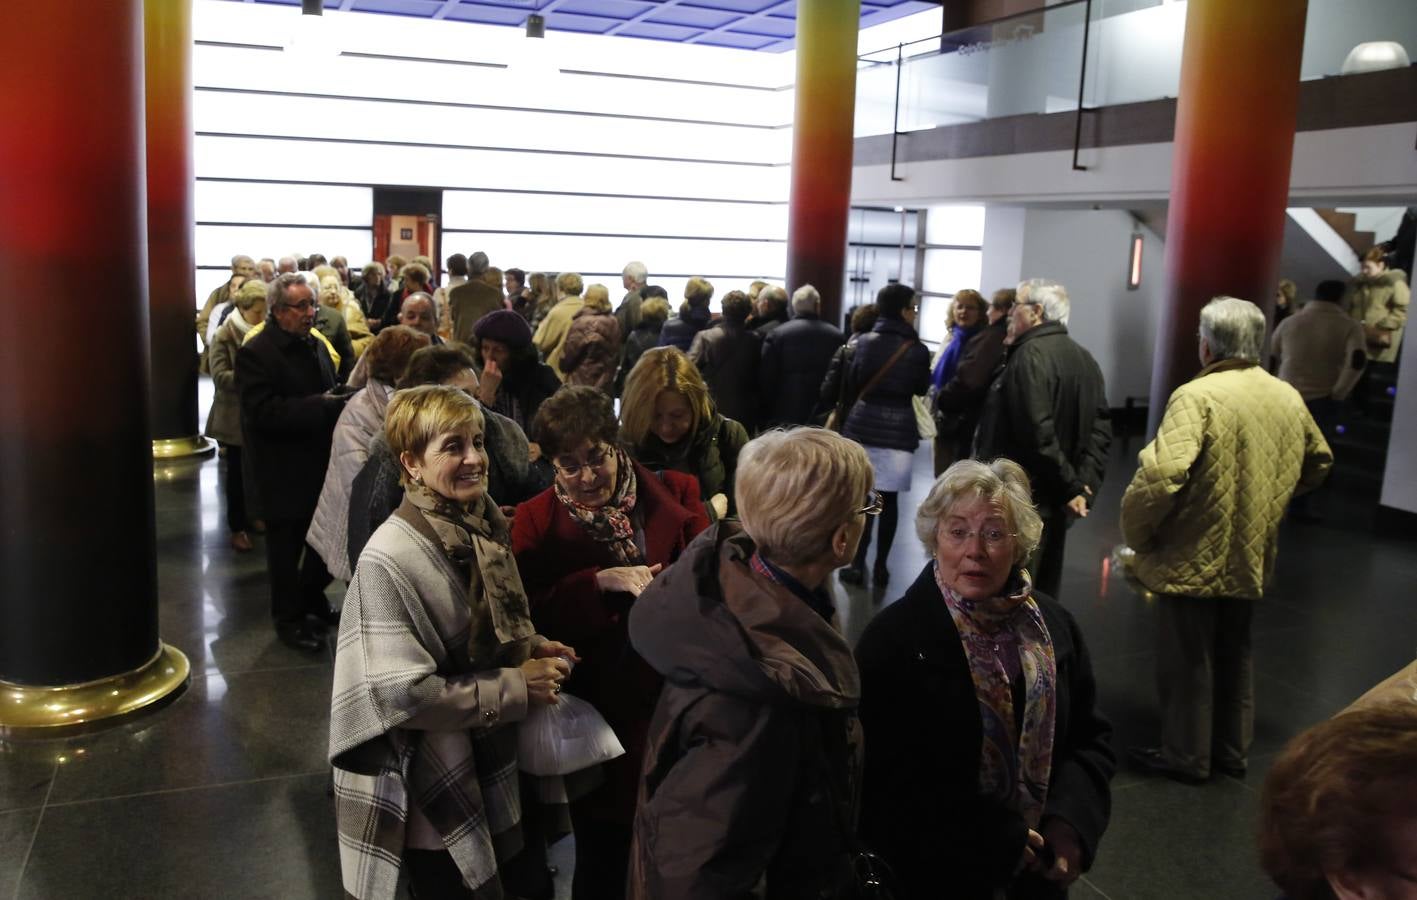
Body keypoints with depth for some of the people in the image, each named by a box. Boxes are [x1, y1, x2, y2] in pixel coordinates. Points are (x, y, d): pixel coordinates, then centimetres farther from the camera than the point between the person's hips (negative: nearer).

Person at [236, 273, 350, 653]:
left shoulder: (316, 345, 11)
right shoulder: (255, 352, -13)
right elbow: (263, 412, -23)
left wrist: (340, 400, -2)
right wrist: (320, 407, -25)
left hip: (321, 461, 7)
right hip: (284, 470, -6)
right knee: (286, 545, 7)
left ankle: (312, 602, 32)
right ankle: (288, 619, 21)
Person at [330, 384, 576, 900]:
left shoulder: (482, 526, 1)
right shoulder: (391, 559, -23)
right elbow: (402, 693, -25)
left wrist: (530, 648, -5)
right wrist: (517, 688, -21)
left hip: (500, 766, 7)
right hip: (435, 794, -7)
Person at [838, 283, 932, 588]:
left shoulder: (864, 342, -1)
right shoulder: (917, 350, -7)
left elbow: (851, 384, 8)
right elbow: (921, 389, 7)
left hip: (862, 424, 2)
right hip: (898, 428, -1)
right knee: (890, 498, 8)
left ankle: (857, 565, 6)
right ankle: (881, 566, 13)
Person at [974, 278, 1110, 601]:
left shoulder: (1030, 355, -15)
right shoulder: (1085, 360, 13)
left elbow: (1036, 433, -23)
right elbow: (1101, 429, 10)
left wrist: (1070, 486, -16)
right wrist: (1085, 485, 2)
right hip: (1054, 503, 9)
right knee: (1042, 595, 17)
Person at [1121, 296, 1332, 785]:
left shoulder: (1198, 395, -20)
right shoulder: (1289, 397, 3)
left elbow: (1163, 473, -30)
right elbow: (1318, 464, 18)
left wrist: (1136, 532, -16)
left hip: (1193, 557, -7)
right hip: (1253, 558, 7)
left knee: (1186, 662, 8)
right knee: (1234, 656, 22)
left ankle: (1185, 756, 20)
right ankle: (1232, 750, 34)